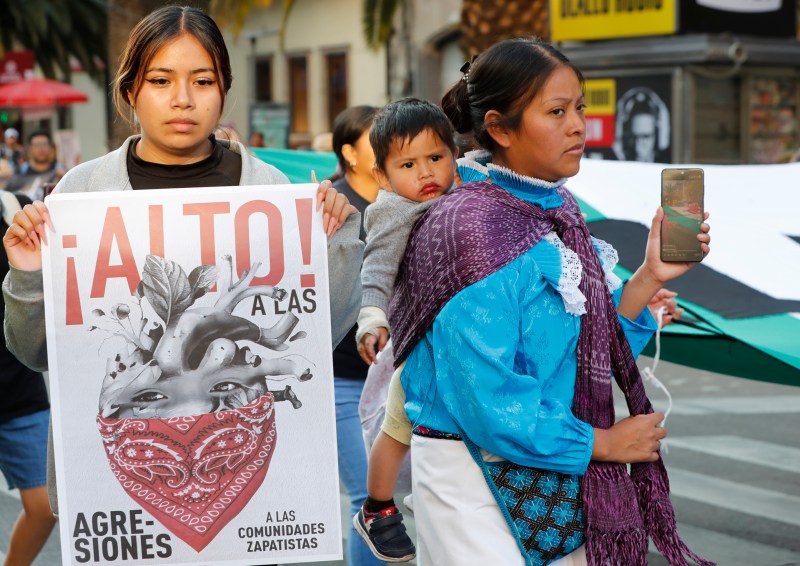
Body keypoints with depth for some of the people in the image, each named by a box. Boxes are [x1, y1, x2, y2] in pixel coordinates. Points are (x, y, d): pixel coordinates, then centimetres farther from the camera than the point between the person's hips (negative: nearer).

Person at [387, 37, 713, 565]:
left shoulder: (560, 211, 4)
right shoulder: (472, 231, -19)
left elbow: (597, 344, 5)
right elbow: (488, 399, -23)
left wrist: (649, 278, -7)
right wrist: (602, 443, -13)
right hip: (477, 476, -7)